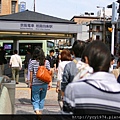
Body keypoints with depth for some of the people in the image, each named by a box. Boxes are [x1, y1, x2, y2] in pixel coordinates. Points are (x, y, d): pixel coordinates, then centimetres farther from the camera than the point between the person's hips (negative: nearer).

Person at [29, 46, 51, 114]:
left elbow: (31, 74, -5)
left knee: (35, 99, 5)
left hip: (35, 84, -3)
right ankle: (40, 112, 30)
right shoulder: (46, 62, -2)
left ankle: (37, 111, -14)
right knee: (42, 99, 18)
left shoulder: (32, 62, -8)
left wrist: (31, 83, 6)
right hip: (44, 84, 3)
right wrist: (50, 83, 7)